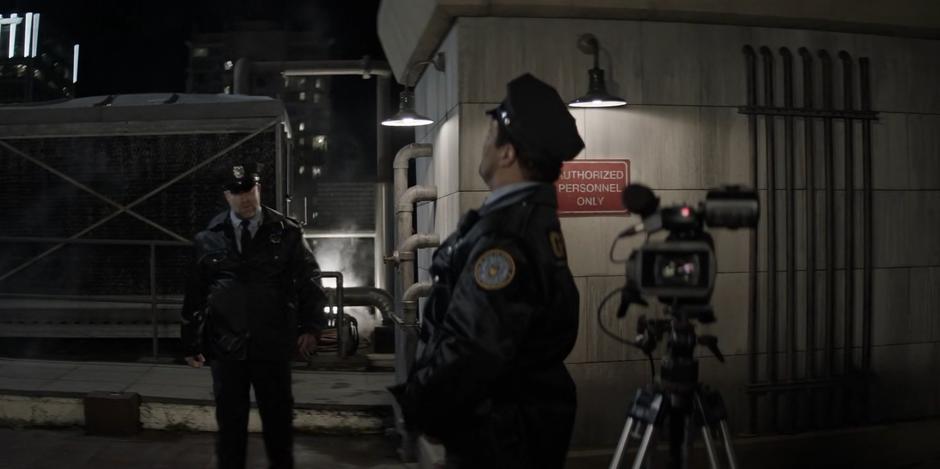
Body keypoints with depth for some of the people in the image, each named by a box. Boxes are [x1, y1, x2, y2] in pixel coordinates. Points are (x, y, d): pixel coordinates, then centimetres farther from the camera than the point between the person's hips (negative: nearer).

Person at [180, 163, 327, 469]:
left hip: (272, 346, 0)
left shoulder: (286, 233, 0)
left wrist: (311, 326, -8)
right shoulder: (209, 238, 3)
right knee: (230, 422, 11)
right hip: (226, 347, 1)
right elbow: (194, 293, 7)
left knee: (279, 419, 12)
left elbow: (309, 279, 2)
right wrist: (192, 343, 7)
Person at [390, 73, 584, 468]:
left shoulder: (506, 234, -27)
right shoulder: (533, 215, 5)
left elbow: (472, 353, -31)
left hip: (499, 436, -9)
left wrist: (408, 409, -18)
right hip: (518, 422, 9)